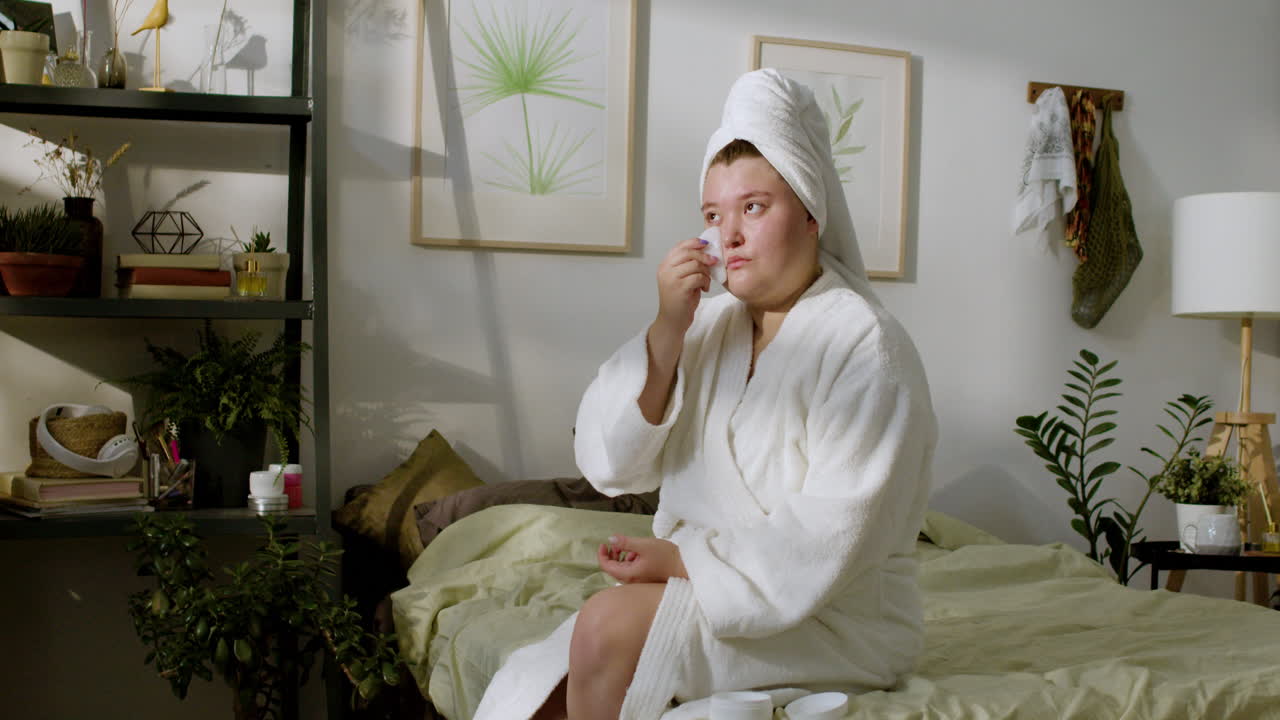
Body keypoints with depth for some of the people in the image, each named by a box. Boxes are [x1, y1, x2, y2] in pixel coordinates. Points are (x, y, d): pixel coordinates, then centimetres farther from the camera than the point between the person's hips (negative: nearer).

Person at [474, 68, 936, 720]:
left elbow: (827, 543, -21)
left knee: (609, 626, -26)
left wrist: (682, 557, -17)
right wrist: (666, 330, -11)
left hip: (841, 621, -6)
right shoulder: (710, 325, 7)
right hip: (705, 592, 6)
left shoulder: (866, 346, -13)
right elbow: (609, 465, -1)